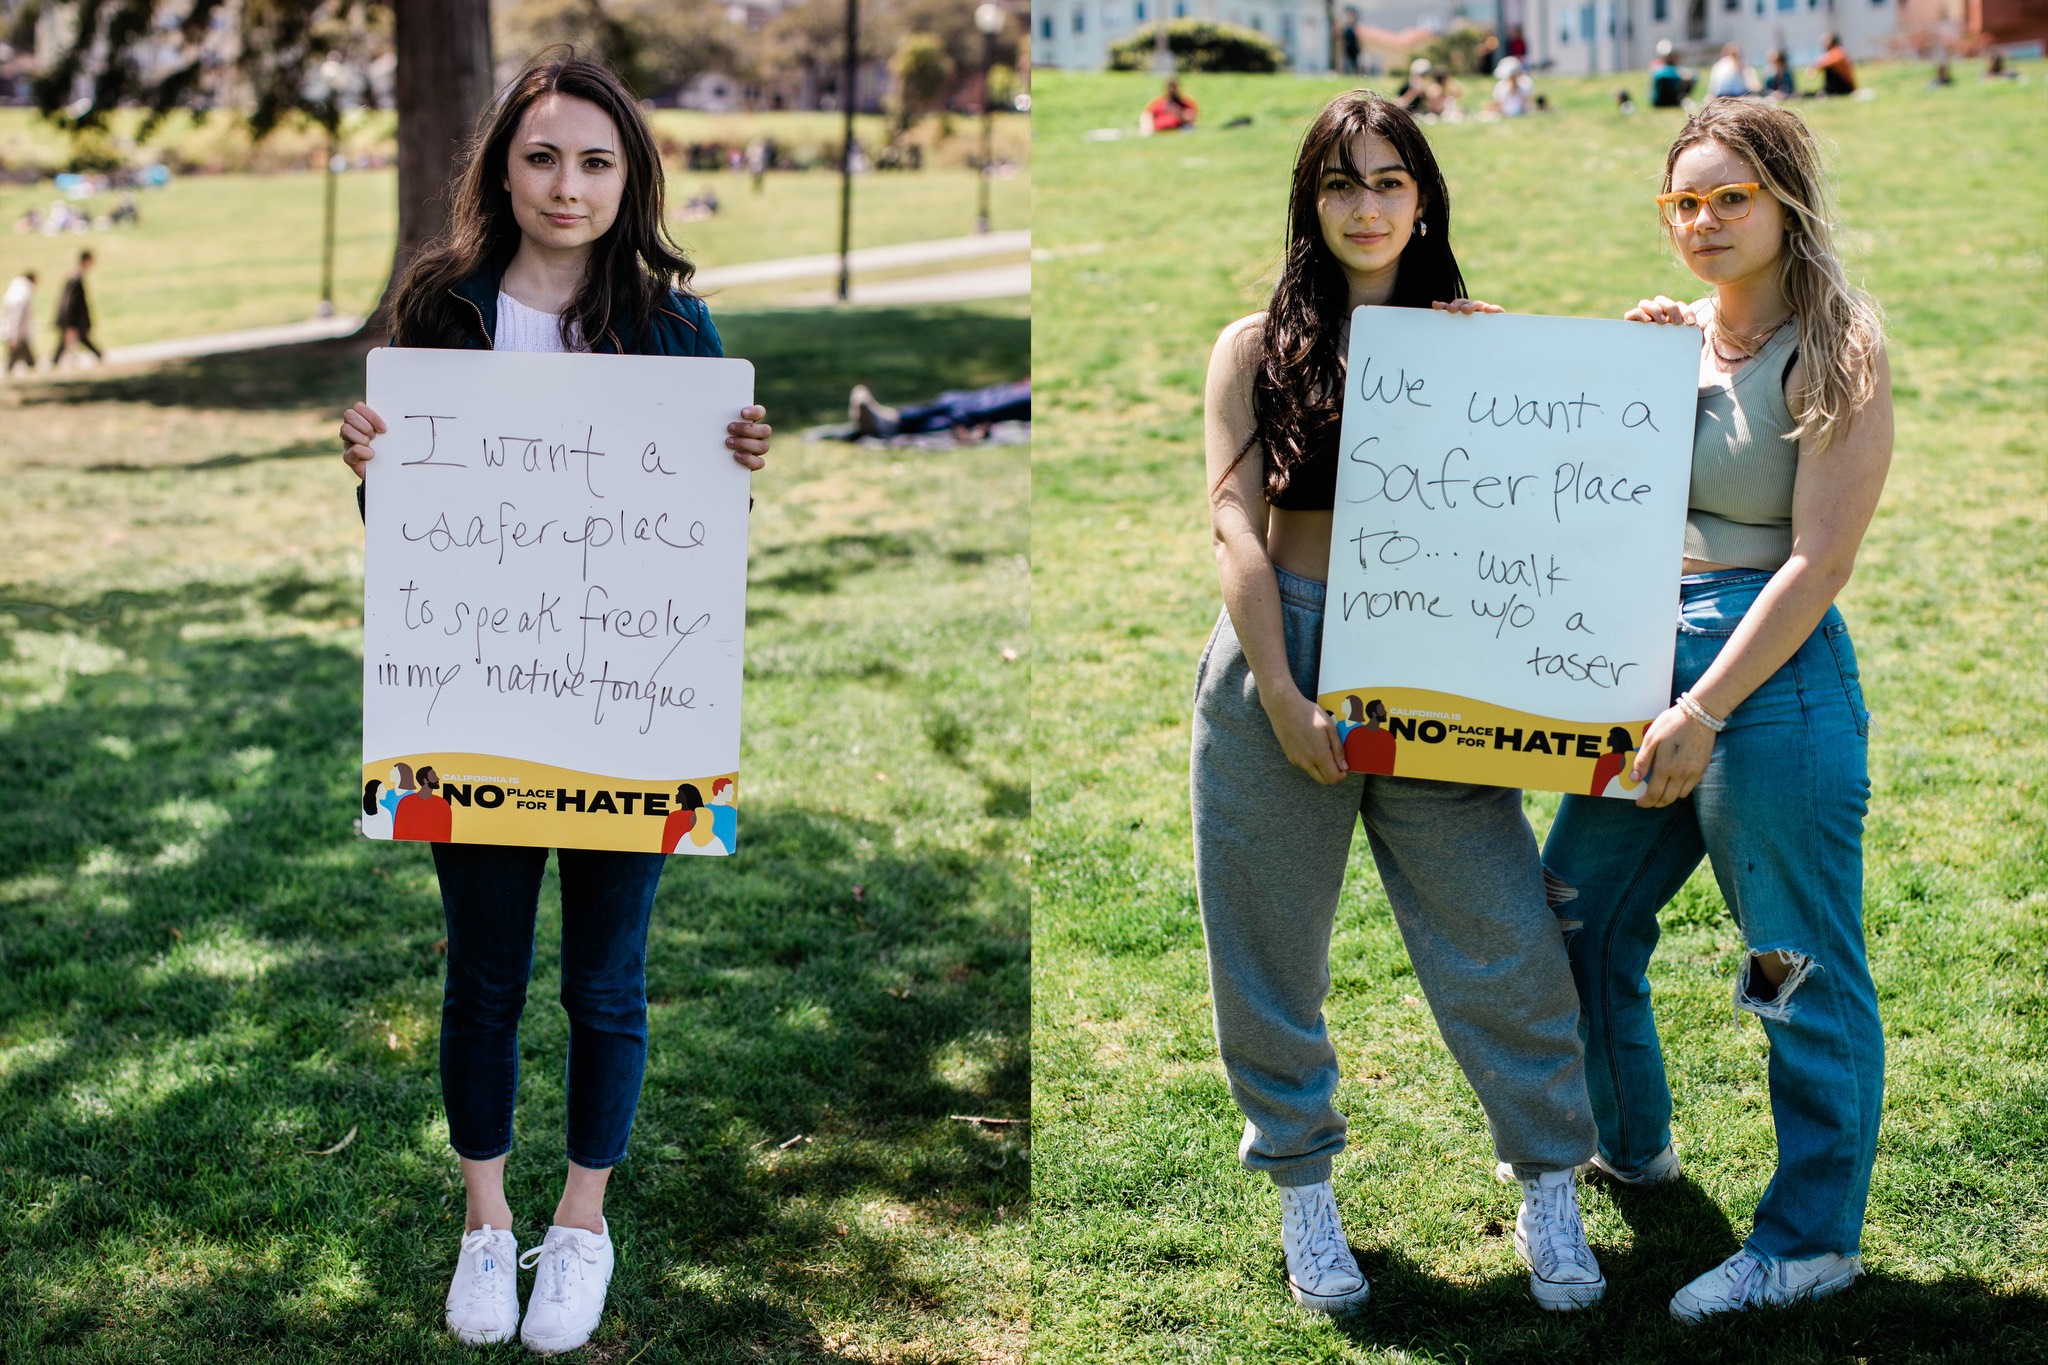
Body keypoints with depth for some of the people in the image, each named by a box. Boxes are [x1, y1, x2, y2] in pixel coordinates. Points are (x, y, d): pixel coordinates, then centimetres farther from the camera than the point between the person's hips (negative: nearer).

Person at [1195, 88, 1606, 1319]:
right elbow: (1236, 522, -3)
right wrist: (1282, 695, -14)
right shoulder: (1256, 348, 7)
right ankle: (1304, 1194, 25)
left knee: (1504, 938, -4)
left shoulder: (1472, 338, 10)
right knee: (1274, 953, 7)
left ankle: (1552, 1191, 14)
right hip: (1279, 662, 0)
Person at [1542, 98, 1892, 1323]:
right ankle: (1629, 1146, 39)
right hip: (1643, 658, 7)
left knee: (1805, 972, 3)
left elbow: (1818, 560, -15)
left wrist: (1704, 710, -21)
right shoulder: (1660, 335, 10)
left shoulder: (1836, 359, -9)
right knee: (1576, 919, 15)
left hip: (1774, 673, -7)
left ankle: (1814, 1240, 18)